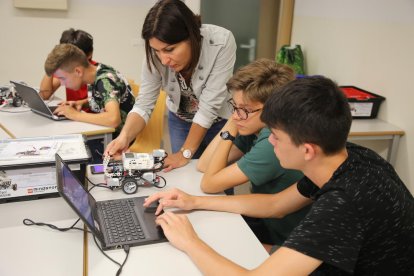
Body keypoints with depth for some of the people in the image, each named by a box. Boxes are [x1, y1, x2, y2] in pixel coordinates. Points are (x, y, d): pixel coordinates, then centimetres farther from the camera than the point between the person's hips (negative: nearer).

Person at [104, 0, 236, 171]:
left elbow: (209, 106, -29)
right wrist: (124, 137, -37)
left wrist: (185, 153, -24)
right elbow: (144, 104, -18)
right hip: (180, 120, 2)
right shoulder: (155, 55, -23)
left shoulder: (221, 42, -33)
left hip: (220, 121, -2)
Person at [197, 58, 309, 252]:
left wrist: (230, 132, -19)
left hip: (282, 244, -7)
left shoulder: (274, 143, -30)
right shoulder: (256, 128, -5)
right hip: (265, 222, 7)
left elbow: (208, 184, -23)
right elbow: (203, 166, -3)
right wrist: (231, 124, -11)